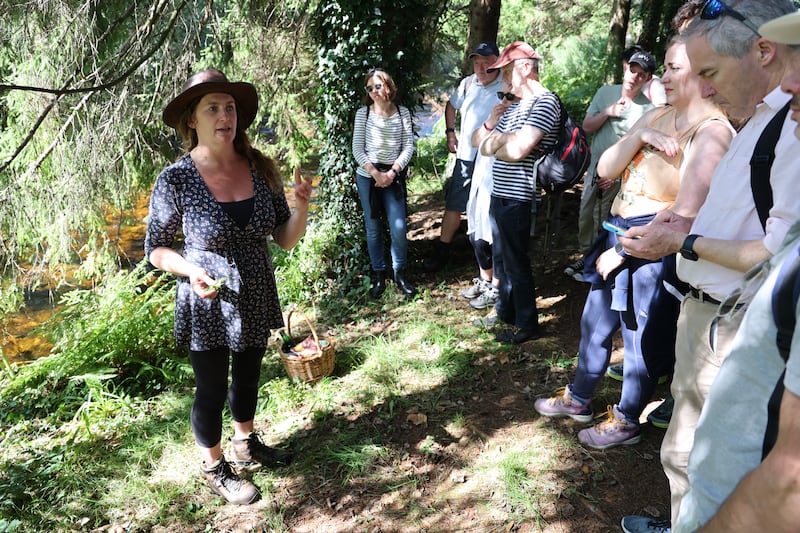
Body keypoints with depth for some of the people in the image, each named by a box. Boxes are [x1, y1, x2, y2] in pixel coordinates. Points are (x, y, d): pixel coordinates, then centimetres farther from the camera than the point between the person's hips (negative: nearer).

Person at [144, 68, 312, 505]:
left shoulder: (260, 169, -6)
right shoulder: (176, 179, -17)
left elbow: (286, 239, -2)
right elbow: (156, 248, -7)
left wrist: (301, 206, -21)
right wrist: (192, 270, -25)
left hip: (256, 301, 4)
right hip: (208, 306, -4)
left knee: (248, 376, 23)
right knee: (212, 390, 13)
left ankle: (245, 445, 50)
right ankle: (214, 468, 39)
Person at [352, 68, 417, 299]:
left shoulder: (402, 112, 2)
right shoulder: (363, 114, -1)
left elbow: (408, 146, 0)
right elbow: (357, 149, -3)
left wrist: (392, 171, -11)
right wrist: (376, 173, -12)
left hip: (394, 176, 0)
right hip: (368, 177, 0)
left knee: (398, 229, -6)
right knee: (373, 229, 6)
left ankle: (400, 274, 12)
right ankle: (378, 276, 18)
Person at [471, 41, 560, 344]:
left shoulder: (545, 102, -14)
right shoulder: (514, 107, 14)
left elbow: (517, 150, -27)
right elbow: (477, 141, 18)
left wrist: (494, 143, -6)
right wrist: (491, 122, -3)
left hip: (517, 199, -9)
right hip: (499, 194, 9)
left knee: (515, 261, 3)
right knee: (501, 258, 20)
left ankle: (527, 325, 19)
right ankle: (505, 312, 38)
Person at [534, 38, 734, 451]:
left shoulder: (712, 131, -16)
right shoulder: (656, 115, 8)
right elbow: (605, 169, 4)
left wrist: (623, 251, -18)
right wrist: (639, 136, -14)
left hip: (656, 250, -8)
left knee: (640, 338, 9)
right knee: (595, 323, 19)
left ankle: (626, 421, 30)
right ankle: (579, 399, 39)